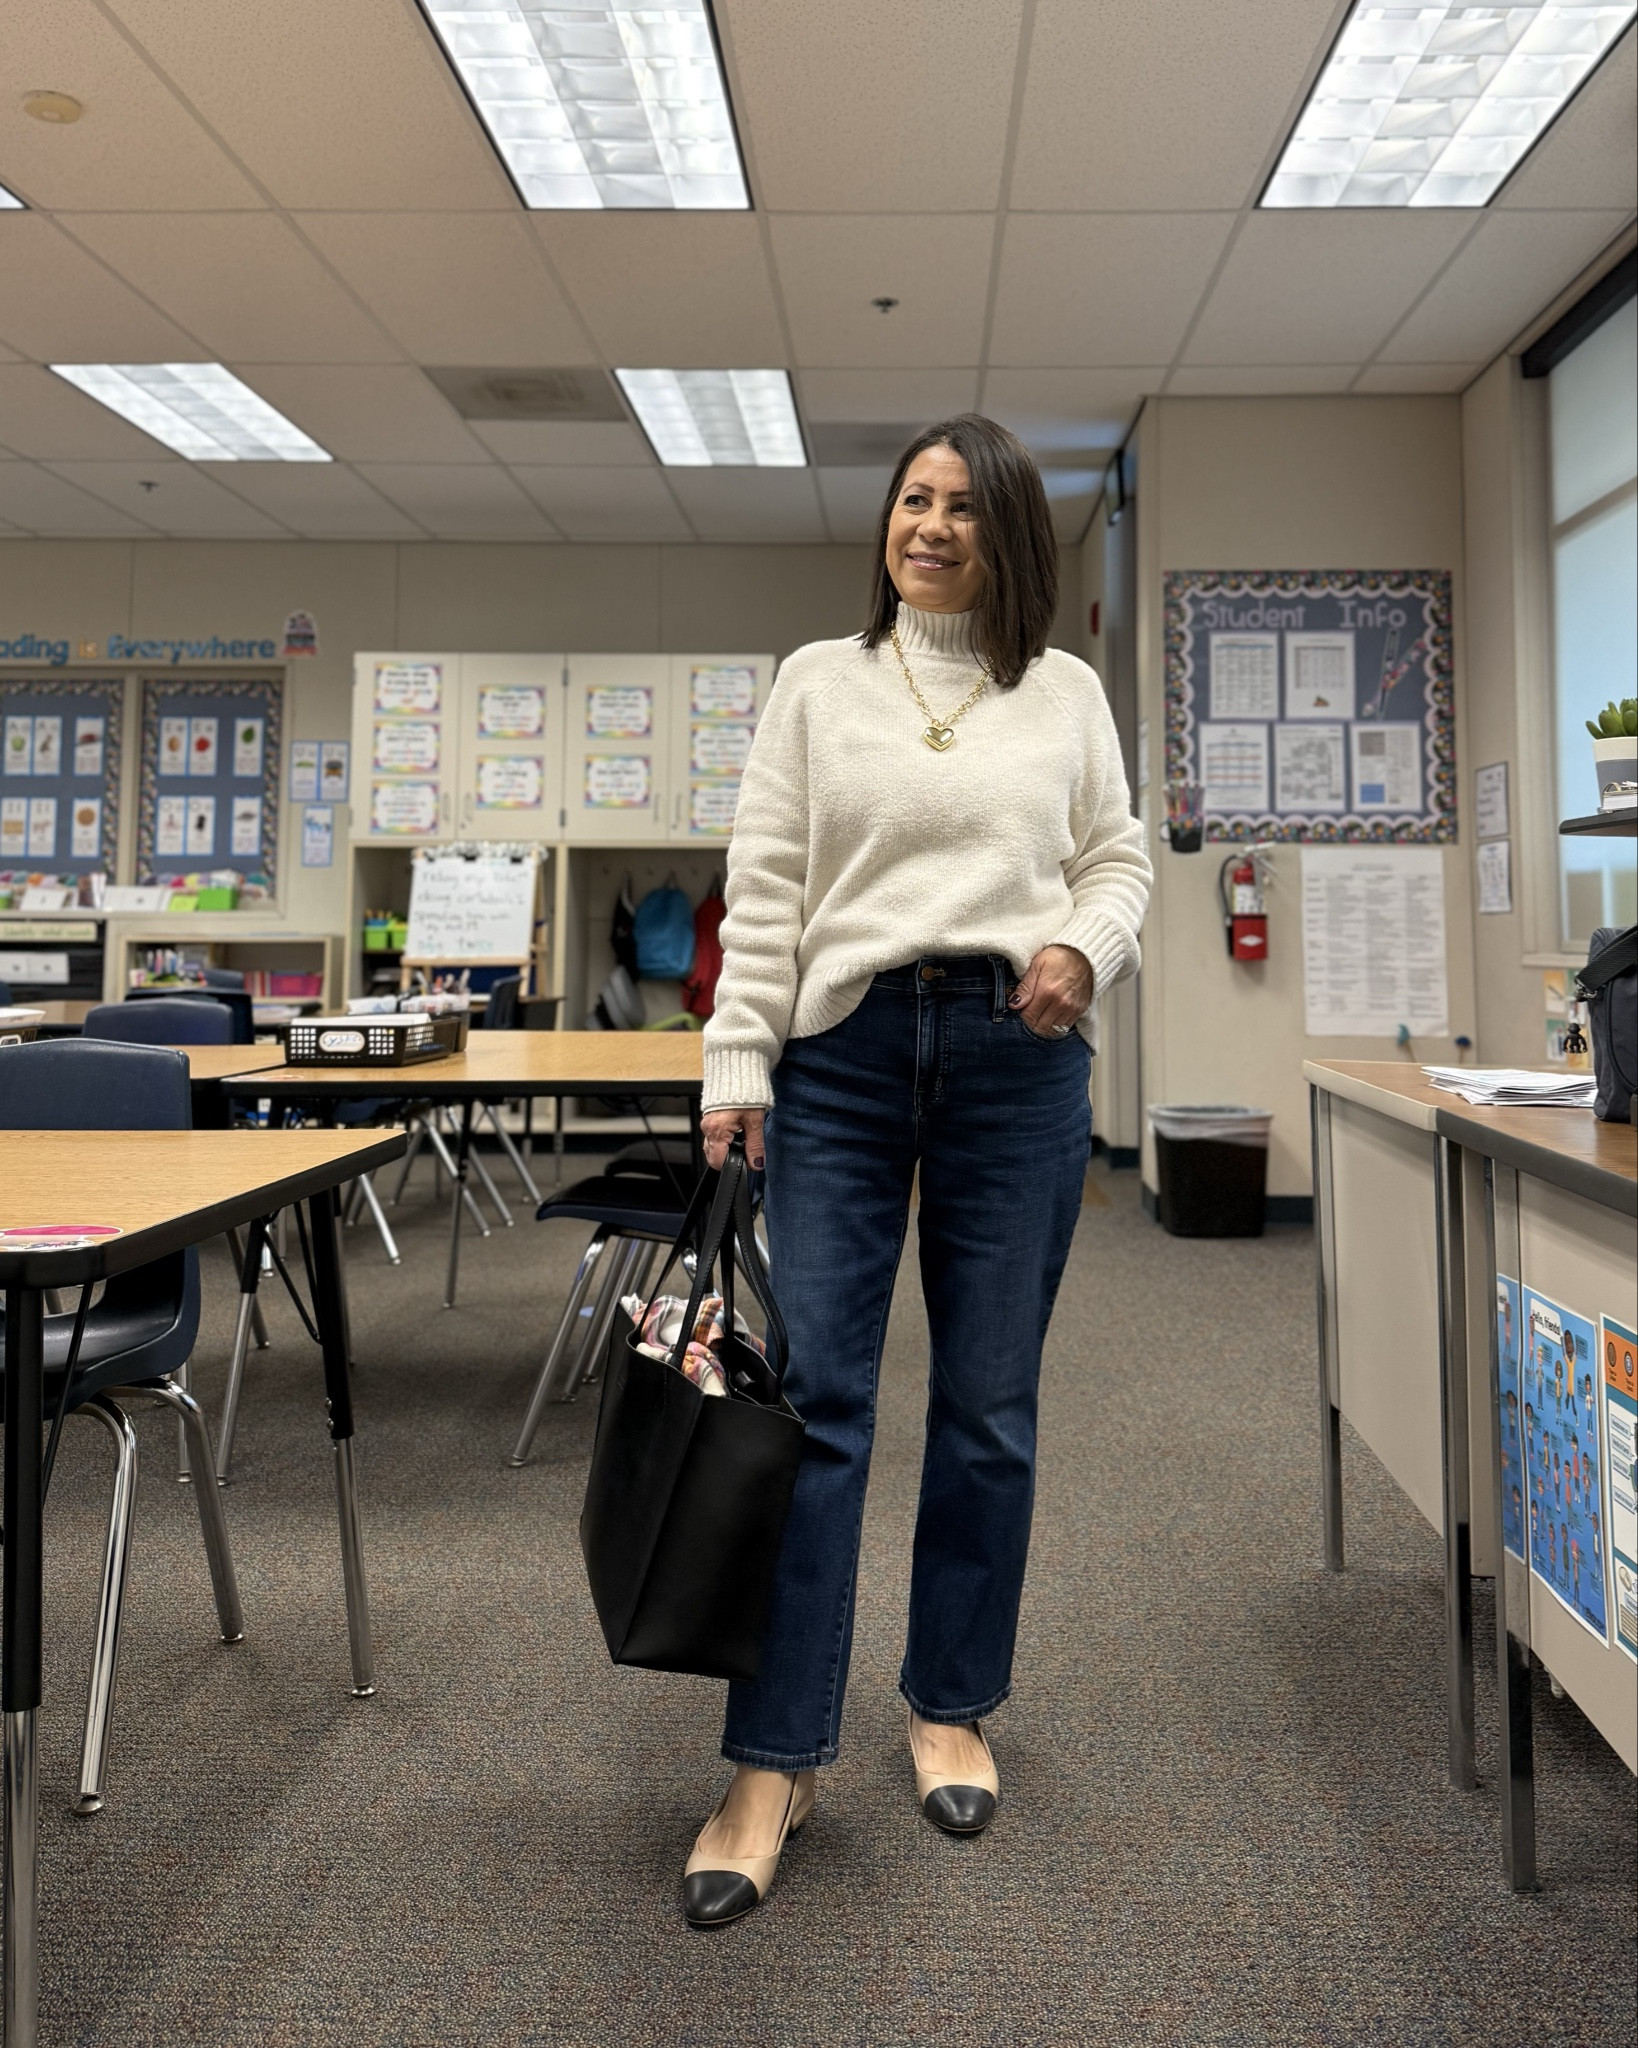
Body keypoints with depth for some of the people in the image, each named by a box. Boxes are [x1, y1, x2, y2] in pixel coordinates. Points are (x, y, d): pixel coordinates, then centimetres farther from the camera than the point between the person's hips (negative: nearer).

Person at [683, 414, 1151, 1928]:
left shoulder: (1068, 693, 12)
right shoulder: (820, 681, 10)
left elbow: (1120, 860, 11)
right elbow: (764, 890, 4)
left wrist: (1086, 944, -12)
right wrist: (738, 1067, -4)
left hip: (1018, 1060, 1)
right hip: (843, 1055, 0)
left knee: (990, 1407, 7)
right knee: (810, 1395, -4)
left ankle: (952, 1710, 26)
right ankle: (777, 1760, 7)